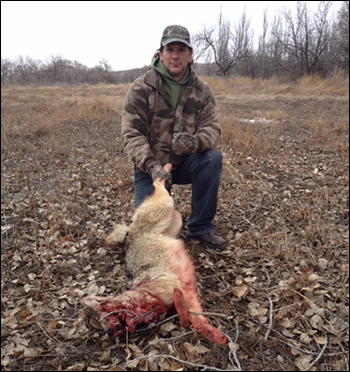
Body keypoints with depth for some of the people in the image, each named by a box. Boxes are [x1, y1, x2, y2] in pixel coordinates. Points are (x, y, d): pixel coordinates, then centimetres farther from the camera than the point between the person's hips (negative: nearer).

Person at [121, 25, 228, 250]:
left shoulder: (202, 90, -3)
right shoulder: (141, 88, -12)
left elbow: (212, 128, -11)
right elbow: (131, 134, -17)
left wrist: (196, 142, -36)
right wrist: (151, 165, -34)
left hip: (185, 163, 3)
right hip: (151, 167, -2)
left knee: (212, 158, -29)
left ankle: (200, 228, -12)